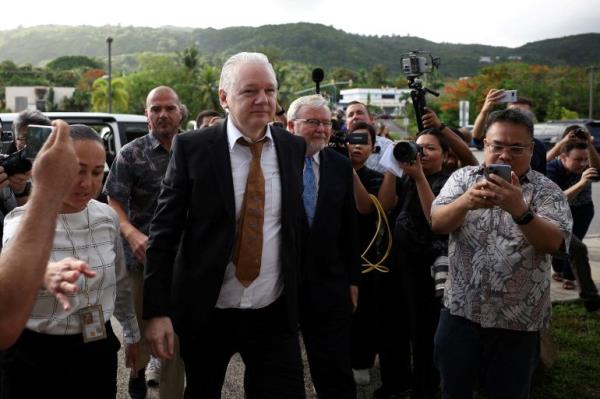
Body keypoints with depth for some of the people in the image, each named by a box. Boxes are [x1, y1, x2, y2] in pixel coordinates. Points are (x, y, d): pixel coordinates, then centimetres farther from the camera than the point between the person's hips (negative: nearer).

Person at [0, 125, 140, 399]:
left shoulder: (107, 216, -2)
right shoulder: (24, 220, -16)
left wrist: (132, 334, 17)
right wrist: (46, 273, -61)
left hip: (98, 350, 4)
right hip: (33, 356, -3)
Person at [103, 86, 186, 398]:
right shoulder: (130, 155, -4)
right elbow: (114, 205, -7)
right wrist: (132, 234, -26)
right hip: (144, 255, -1)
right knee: (140, 323, 16)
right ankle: (138, 370, 46)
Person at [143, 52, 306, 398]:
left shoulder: (295, 148, 0)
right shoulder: (191, 148, -8)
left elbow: (298, 225, 8)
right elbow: (164, 233, -7)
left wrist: (300, 301, 11)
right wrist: (157, 311, -12)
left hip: (274, 316, 1)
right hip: (205, 313, -1)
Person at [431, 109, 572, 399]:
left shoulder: (546, 190, -4)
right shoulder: (463, 178, 2)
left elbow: (553, 242, -19)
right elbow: (438, 224, -11)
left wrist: (519, 210, -37)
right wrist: (466, 202, -32)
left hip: (517, 321, -1)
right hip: (460, 312, 2)